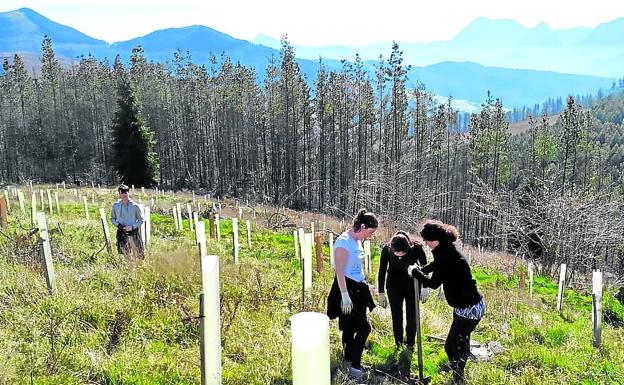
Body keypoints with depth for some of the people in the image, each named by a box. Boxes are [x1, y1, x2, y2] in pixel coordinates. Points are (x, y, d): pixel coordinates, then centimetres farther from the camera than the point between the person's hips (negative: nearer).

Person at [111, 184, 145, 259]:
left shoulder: (135, 206, -7)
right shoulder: (115, 205, 0)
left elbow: (141, 220, 1)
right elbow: (112, 218, 13)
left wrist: (132, 226, -15)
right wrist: (117, 224, -8)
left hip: (133, 233, -2)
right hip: (121, 233, 2)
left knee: (139, 255, 5)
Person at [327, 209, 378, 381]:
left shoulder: (357, 241, 9)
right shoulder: (343, 241, -18)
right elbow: (340, 271, -21)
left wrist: (365, 285, 31)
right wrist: (345, 295, -24)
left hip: (358, 288, 8)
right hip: (347, 288, -8)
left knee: (350, 327, 16)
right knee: (364, 327, -8)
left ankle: (350, 360, 29)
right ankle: (354, 366, 2)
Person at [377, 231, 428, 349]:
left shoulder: (416, 248, -24)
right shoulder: (386, 250, -22)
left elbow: (424, 267, -5)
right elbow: (382, 272, -8)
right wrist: (381, 294, -3)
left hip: (412, 286, 0)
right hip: (394, 287, 0)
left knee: (412, 317, 2)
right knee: (396, 317, 2)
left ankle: (410, 346, 16)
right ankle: (398, 346, 15)